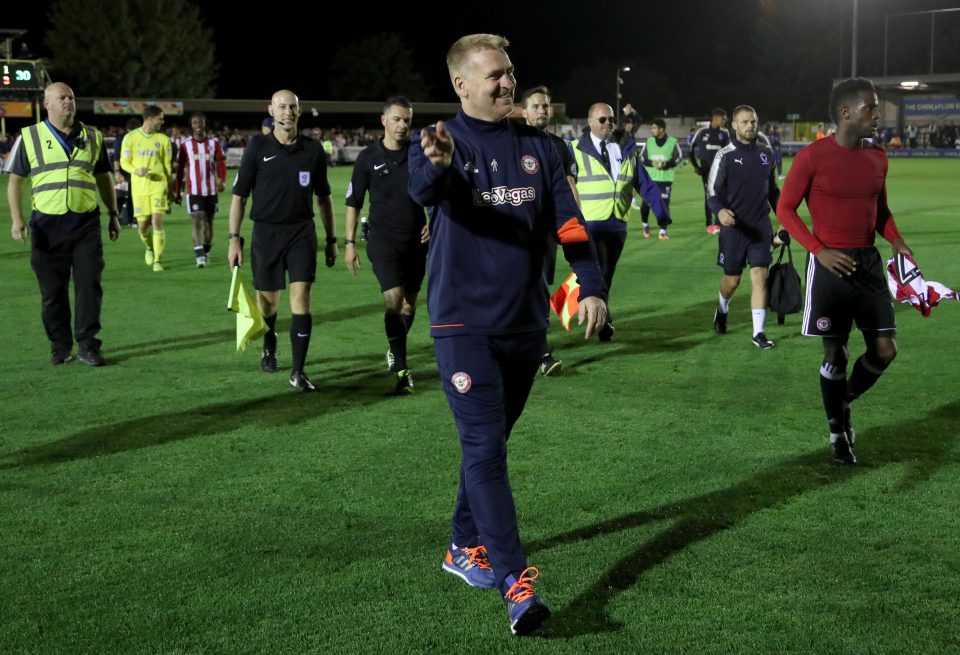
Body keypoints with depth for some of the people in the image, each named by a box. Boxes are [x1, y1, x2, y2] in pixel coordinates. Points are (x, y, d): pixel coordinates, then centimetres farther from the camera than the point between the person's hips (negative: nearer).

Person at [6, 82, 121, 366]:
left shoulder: (93, 137, 11)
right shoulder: (30, 137, 4)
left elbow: (104, 178, 17)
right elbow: (15, 180, 4)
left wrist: (113, 214, 13)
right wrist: (17, 219, -6)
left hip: (86, 223, 1)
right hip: (47, 224, -1)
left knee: (89, 285, -3)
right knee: (53, 290, 4)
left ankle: (87, 345, 5)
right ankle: (60, 346, 16)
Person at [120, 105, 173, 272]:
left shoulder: (163, 139, 4)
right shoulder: (130, 137, 0)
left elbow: (167, 165, 10)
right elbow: (124, 162, 3)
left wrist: (170, 189, 10)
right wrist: (136, 170, -18)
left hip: (158, 185, 0)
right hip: (138, 187, 0)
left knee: (157, 221, -12)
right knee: (142, 225, 3)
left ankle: (157, 260, -5)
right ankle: (149, 248, 35)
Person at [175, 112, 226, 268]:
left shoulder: (214, 142, 3)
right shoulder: (185, 144, 1)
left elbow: (221, 163, -1)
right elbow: (180, 168, 6)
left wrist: (221, 180, -19)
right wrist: (178, 190, 6)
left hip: (211, 189, 2)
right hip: (193, 190, -2)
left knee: (209, 221, 11)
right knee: (197, 221, -10)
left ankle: (206, 252, 27)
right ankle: (199, 255, -16)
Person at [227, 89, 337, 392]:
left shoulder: (313, 150, 3)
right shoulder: (257, 147, -2)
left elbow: (323, 197, 12)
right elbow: (239, 195, 0)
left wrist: (331, 239, 11)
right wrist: (234, 238, -5)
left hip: (302, 231, 0)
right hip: (266, 231, 0)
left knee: (301, 297, -11)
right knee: (268, 299, 11)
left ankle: (297, 372, -7)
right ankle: (269, 348, 41)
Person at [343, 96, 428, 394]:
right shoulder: (368, 157, -2)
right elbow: (353, 202, 3)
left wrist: (433, 222, -5)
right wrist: (350, 242, 0)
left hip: (416, 239, 3)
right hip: (382, 238, -3)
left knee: (409, 302, 11)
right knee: (394, 298, -17)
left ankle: (395, 351, 35)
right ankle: (401, 369, -13)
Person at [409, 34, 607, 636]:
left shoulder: (536, 146, 8)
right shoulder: (443, 142, -5)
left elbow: (568, 221, 4)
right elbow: (424, 190, -27)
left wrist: (592, 287, -10)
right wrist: (436, 164, -52)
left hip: (527, 321, 5)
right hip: (464, 322, -5)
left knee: (490, 442, 16)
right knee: (485, 448, -11)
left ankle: (466, 549, 32)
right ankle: (516, 582, -12)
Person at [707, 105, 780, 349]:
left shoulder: (766, 153, 6)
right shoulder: (725, 156, -7)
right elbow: (712, 192, -10)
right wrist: (720, 210, -30)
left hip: (761, 227, 3)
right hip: (734, 228, -3)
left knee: (760, 277, -5)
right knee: (733, 279, 8)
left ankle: (758, 333, -1)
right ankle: (722, 309, 41)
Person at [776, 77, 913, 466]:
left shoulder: (878, 158, 7)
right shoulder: (813, 156, -11)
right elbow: (785, 209, -7)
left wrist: (896, 241, -1)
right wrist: (820, 251, -17)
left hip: (868, 262, 5)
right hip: (830, 264, -5)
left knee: (885, 349, 2)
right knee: (834, 351, 3)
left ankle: (844, 402, 28)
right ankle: (837, 431, 19)